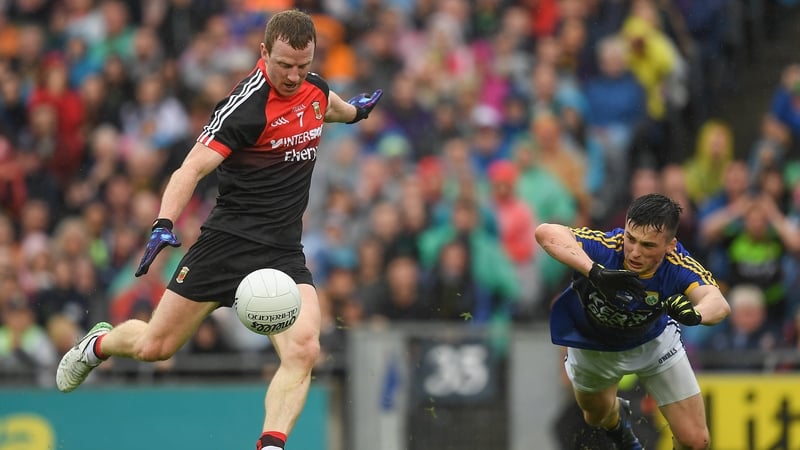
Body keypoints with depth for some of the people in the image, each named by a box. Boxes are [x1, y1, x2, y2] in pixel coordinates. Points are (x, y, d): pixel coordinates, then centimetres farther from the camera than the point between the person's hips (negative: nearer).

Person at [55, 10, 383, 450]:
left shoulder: (314, 87, 2)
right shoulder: (246, 105, -19)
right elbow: (192, 169, -25)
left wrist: (352, 111, 51)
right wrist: (163, 225, -40)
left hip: (285, 253, 4)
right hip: (229, 238, -4)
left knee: (303, 350, -22)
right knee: (155, 346, 8)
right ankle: (99, 343, 41)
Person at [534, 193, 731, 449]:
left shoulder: (678, 266, -35)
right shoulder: (607, 247, -40)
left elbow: (718, 303, -52)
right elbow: (546, 233, -56)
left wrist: (694, 313, -75)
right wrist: (595, 272, -70)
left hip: (653, 340, 0)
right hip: (593, 343, 0)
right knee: (598, 416, 26)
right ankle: (617, 421, 63)